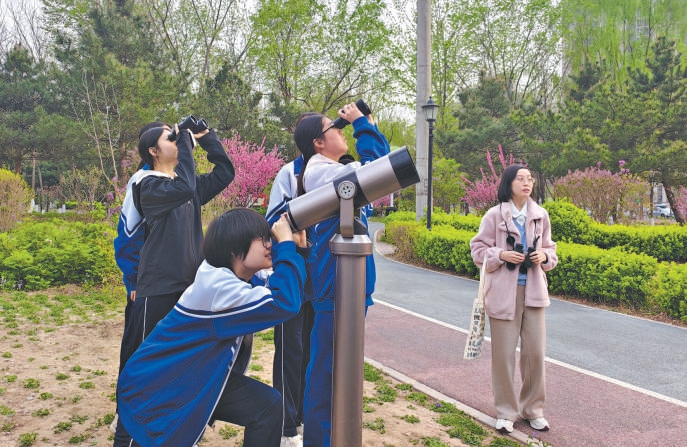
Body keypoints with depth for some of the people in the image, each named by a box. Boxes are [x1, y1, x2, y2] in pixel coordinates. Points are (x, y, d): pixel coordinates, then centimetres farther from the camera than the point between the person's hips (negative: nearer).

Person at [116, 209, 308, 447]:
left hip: (197, 376, 8)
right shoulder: (217, 285, -31)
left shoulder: (241, 274, -4)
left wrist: (292, 246, -12)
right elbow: (285, 303, -38)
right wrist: (286, 245, -30)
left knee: (268, 406, -6)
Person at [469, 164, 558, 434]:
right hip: (504, 293, -3)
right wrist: (501, 255, -17)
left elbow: (550, 249, 16)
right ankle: (505, 412, 18)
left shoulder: (541, 216, 6)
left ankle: (533, 409, 25)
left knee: (535, 351, 6)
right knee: (503, 353, 2)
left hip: (533, 291, 3)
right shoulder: (494, 215, -4)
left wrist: (545, 257, -6)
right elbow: (478, 250, -1)